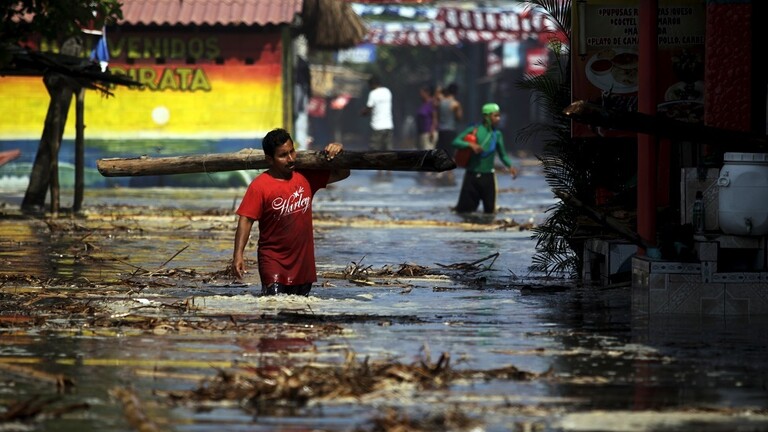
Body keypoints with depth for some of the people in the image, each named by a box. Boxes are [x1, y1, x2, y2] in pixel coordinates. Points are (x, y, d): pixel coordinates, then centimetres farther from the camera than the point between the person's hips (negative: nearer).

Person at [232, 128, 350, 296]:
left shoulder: (306, 176, 6)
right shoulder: (259, 186, -9)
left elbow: (342, 174, 16)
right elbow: (246, 220, -13)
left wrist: (338, 152, -4)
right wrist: (238, 255, -22)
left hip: (303, 261, 5)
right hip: (273, 260, -5)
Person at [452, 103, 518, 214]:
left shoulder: (497, 135, 3)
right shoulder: (474, 130, -5)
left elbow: (502, 155, 8)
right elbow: (456, 142, -7)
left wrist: (510, 166, -9)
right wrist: (470, 144, -24)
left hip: (488, 176, 2)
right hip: (472, 175, -2)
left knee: (490, 210, 5)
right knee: (464, 209, 0)